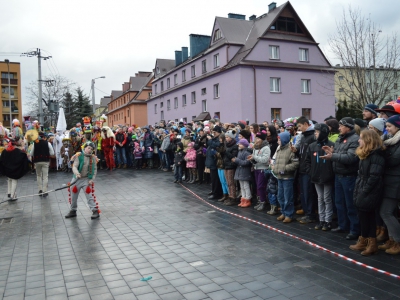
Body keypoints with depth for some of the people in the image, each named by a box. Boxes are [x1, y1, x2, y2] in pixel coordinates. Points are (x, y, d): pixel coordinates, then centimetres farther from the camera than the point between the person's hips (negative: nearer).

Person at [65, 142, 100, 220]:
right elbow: (74, 167, -14)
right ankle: (73, 211, 32)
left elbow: (95, 170, 1)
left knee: (89, 195, -9)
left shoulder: (93, 158, -1)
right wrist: (77, 173, -34)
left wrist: (92, 179, -9)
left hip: (87, 179, -1)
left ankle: (95, 211, -2)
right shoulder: (79, 156, -7)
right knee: (73, 195, 13)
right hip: (77, 179, 1)